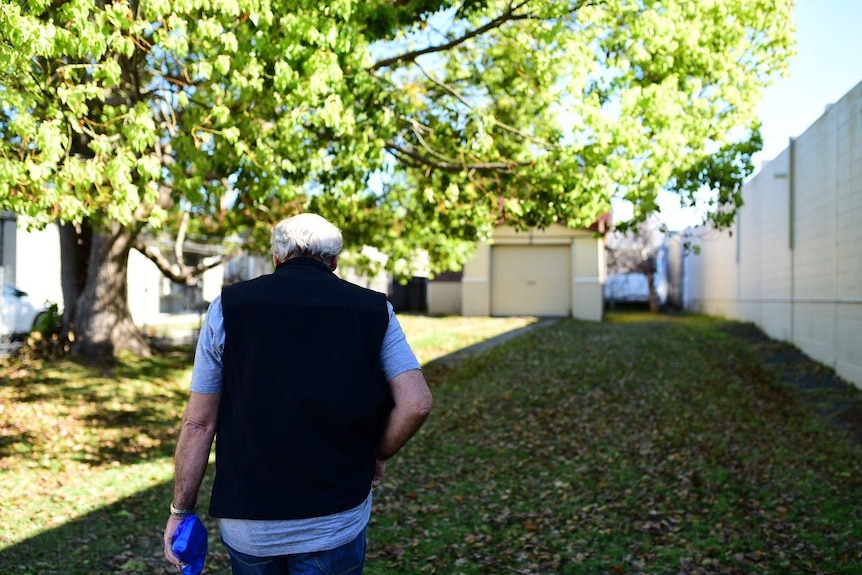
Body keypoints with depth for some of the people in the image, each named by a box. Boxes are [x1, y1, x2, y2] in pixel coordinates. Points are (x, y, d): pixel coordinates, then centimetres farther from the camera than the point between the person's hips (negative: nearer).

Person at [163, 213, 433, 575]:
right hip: (337, 524, -1)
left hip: (248, 524, 1)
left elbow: (198, 423, -3)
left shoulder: (228, 306, -3)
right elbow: (416, 404, -10)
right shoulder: (374, 309, -1)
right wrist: (375, 457, 7)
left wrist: (181, 510, 7)